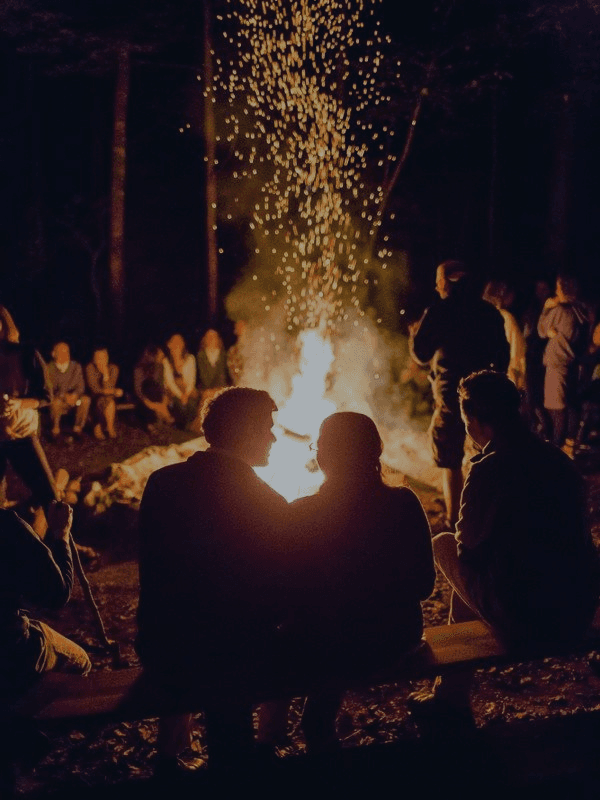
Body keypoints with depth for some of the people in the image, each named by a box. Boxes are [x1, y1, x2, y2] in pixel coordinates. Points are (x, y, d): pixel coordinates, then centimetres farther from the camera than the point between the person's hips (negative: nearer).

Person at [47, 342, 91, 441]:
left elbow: (81, 386, 1)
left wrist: (74, 395, -22)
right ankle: (55, 429, -13)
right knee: (56, 401, -37)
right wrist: (64, 396, -26)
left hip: (73, 400, 3)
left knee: (86, 399, -27)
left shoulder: (76, 367, 7)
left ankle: (78, 428, -12)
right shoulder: (49, 369, -3)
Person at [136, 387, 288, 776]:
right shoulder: (269, 504, -16)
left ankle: (169, 756, 48)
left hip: (159, 655, 4)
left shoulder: (161, 482, -4)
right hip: (232, 662, -4)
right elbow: (283, 597, -6)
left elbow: (157, 572, 8)